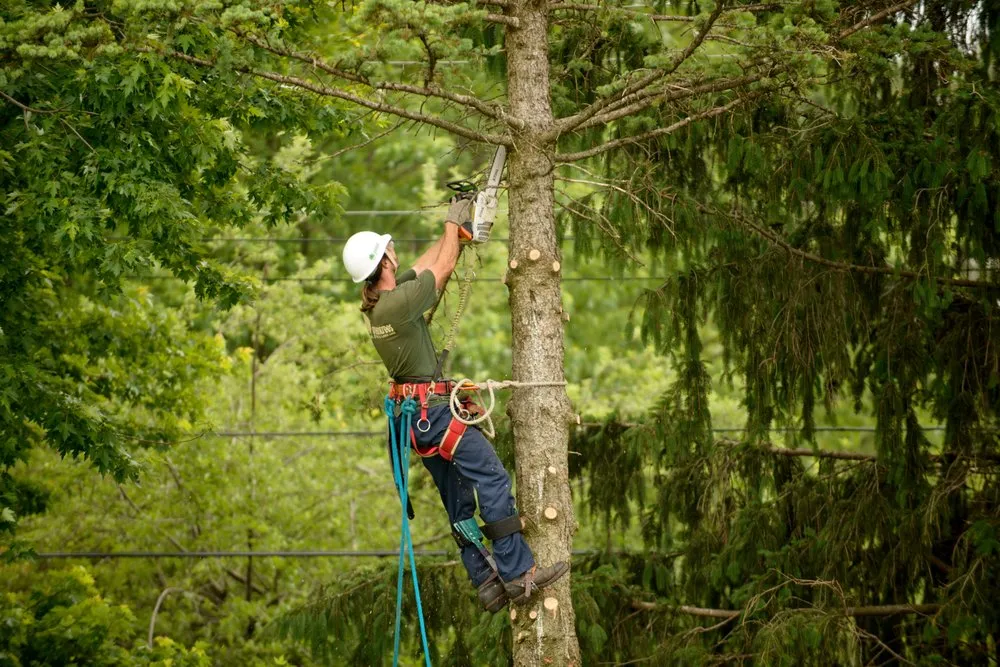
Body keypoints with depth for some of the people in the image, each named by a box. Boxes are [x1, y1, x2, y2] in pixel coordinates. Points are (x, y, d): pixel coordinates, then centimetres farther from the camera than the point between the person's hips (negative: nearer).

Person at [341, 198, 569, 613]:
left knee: (459, 500, 10)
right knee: (493, 479, -11)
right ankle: (516, 571, -16)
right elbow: (442, 268, -7)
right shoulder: (398, 303, -20)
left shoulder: (377, 303, 6)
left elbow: (426, 263, 18)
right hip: (433, 408, -10)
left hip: (416, 412, 10)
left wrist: (455, 230, 18)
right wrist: (454, 223, 7)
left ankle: (485, 580, 11)